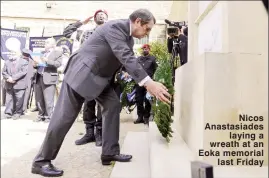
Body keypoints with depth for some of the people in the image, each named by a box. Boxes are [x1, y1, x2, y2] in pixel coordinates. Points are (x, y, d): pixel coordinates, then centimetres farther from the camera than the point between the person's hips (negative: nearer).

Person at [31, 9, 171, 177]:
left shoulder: (128, 37, 9)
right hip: (82, 72, -9)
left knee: (113, 105, 1)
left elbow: (130, 60, 14)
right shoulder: (116, 26, -21)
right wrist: (149, 83, -39)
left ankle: (110, 153, 10)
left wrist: (149, 83, 5)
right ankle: (41, 161, 8)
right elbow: (126, 57, -33)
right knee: (65, 116, -6)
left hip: (99, 76, 9)